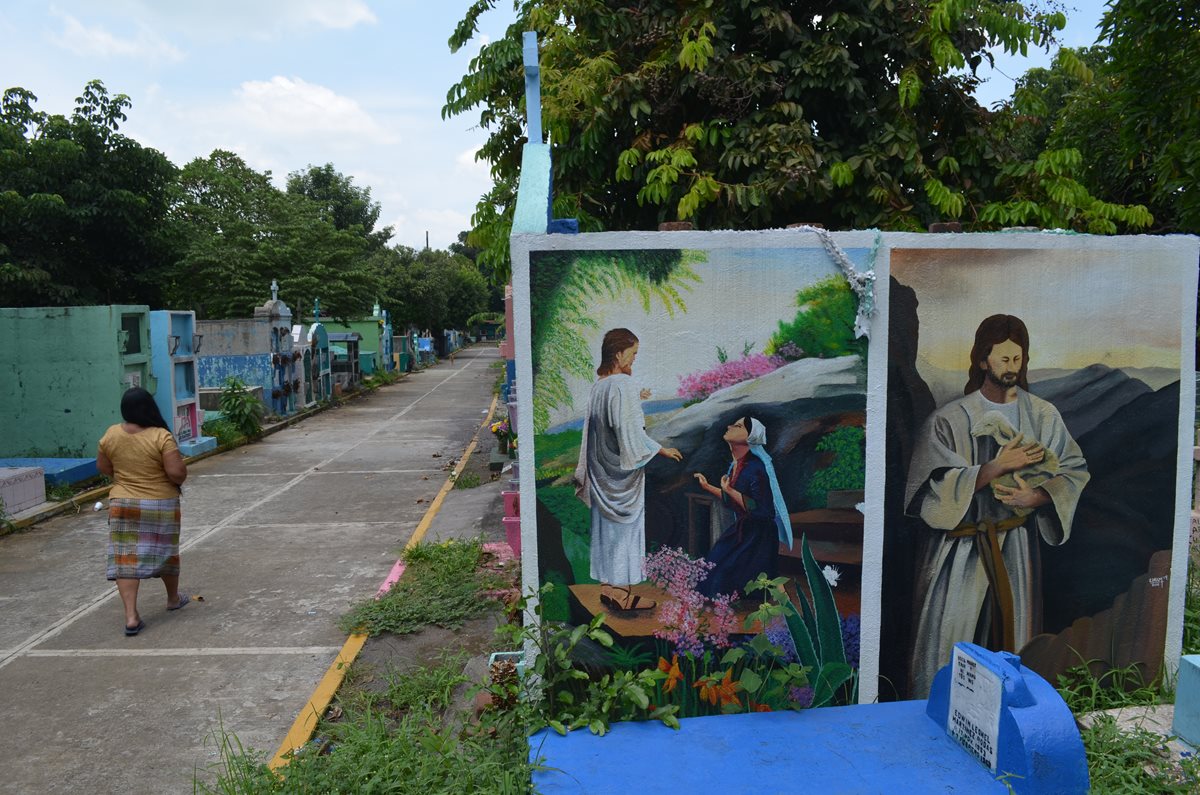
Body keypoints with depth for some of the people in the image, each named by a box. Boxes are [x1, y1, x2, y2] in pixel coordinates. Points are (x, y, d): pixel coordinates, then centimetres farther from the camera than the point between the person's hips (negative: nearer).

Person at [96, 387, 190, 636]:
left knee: (125, 557, 3)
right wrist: (181, 476, -1)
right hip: (161, 505, -2)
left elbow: (103, 467, 10)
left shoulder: (111, 434, -3)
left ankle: (131, 616, -5)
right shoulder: (161, 436, -17)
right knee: (165, 551, 16)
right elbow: (176, 472, -23)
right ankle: (173, 598, 34)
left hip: (122, 504, 2)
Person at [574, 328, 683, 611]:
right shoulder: (623, 386, -20)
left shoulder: (599, 384, 6)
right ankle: (621, 593, 11)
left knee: (606, 525, 14)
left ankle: (608, 587, 23)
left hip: (601, 469, 8)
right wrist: (662, 450, -11)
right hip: (622, 470, -8)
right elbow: (631, 433, -22)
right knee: (625, 526, 2)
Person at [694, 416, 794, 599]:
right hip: (740, 529, 8)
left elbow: (762, 510, -27)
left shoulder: (756, 468, -25)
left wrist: (730, 491, -29)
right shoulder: (736, 465, 1)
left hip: (758, 537, -8)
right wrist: (707, 486, 18)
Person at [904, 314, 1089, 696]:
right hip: (959, 548, -3)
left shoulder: (1042, 416, 3)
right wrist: (997, 467, -22)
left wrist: (1037, 495, -13)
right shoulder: (949, 419, -7)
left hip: (1015, 547, 3)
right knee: (947, 638, 0)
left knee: (1012, 637, 10)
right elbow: (936, 485, -15)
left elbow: (1075, 469, 5)